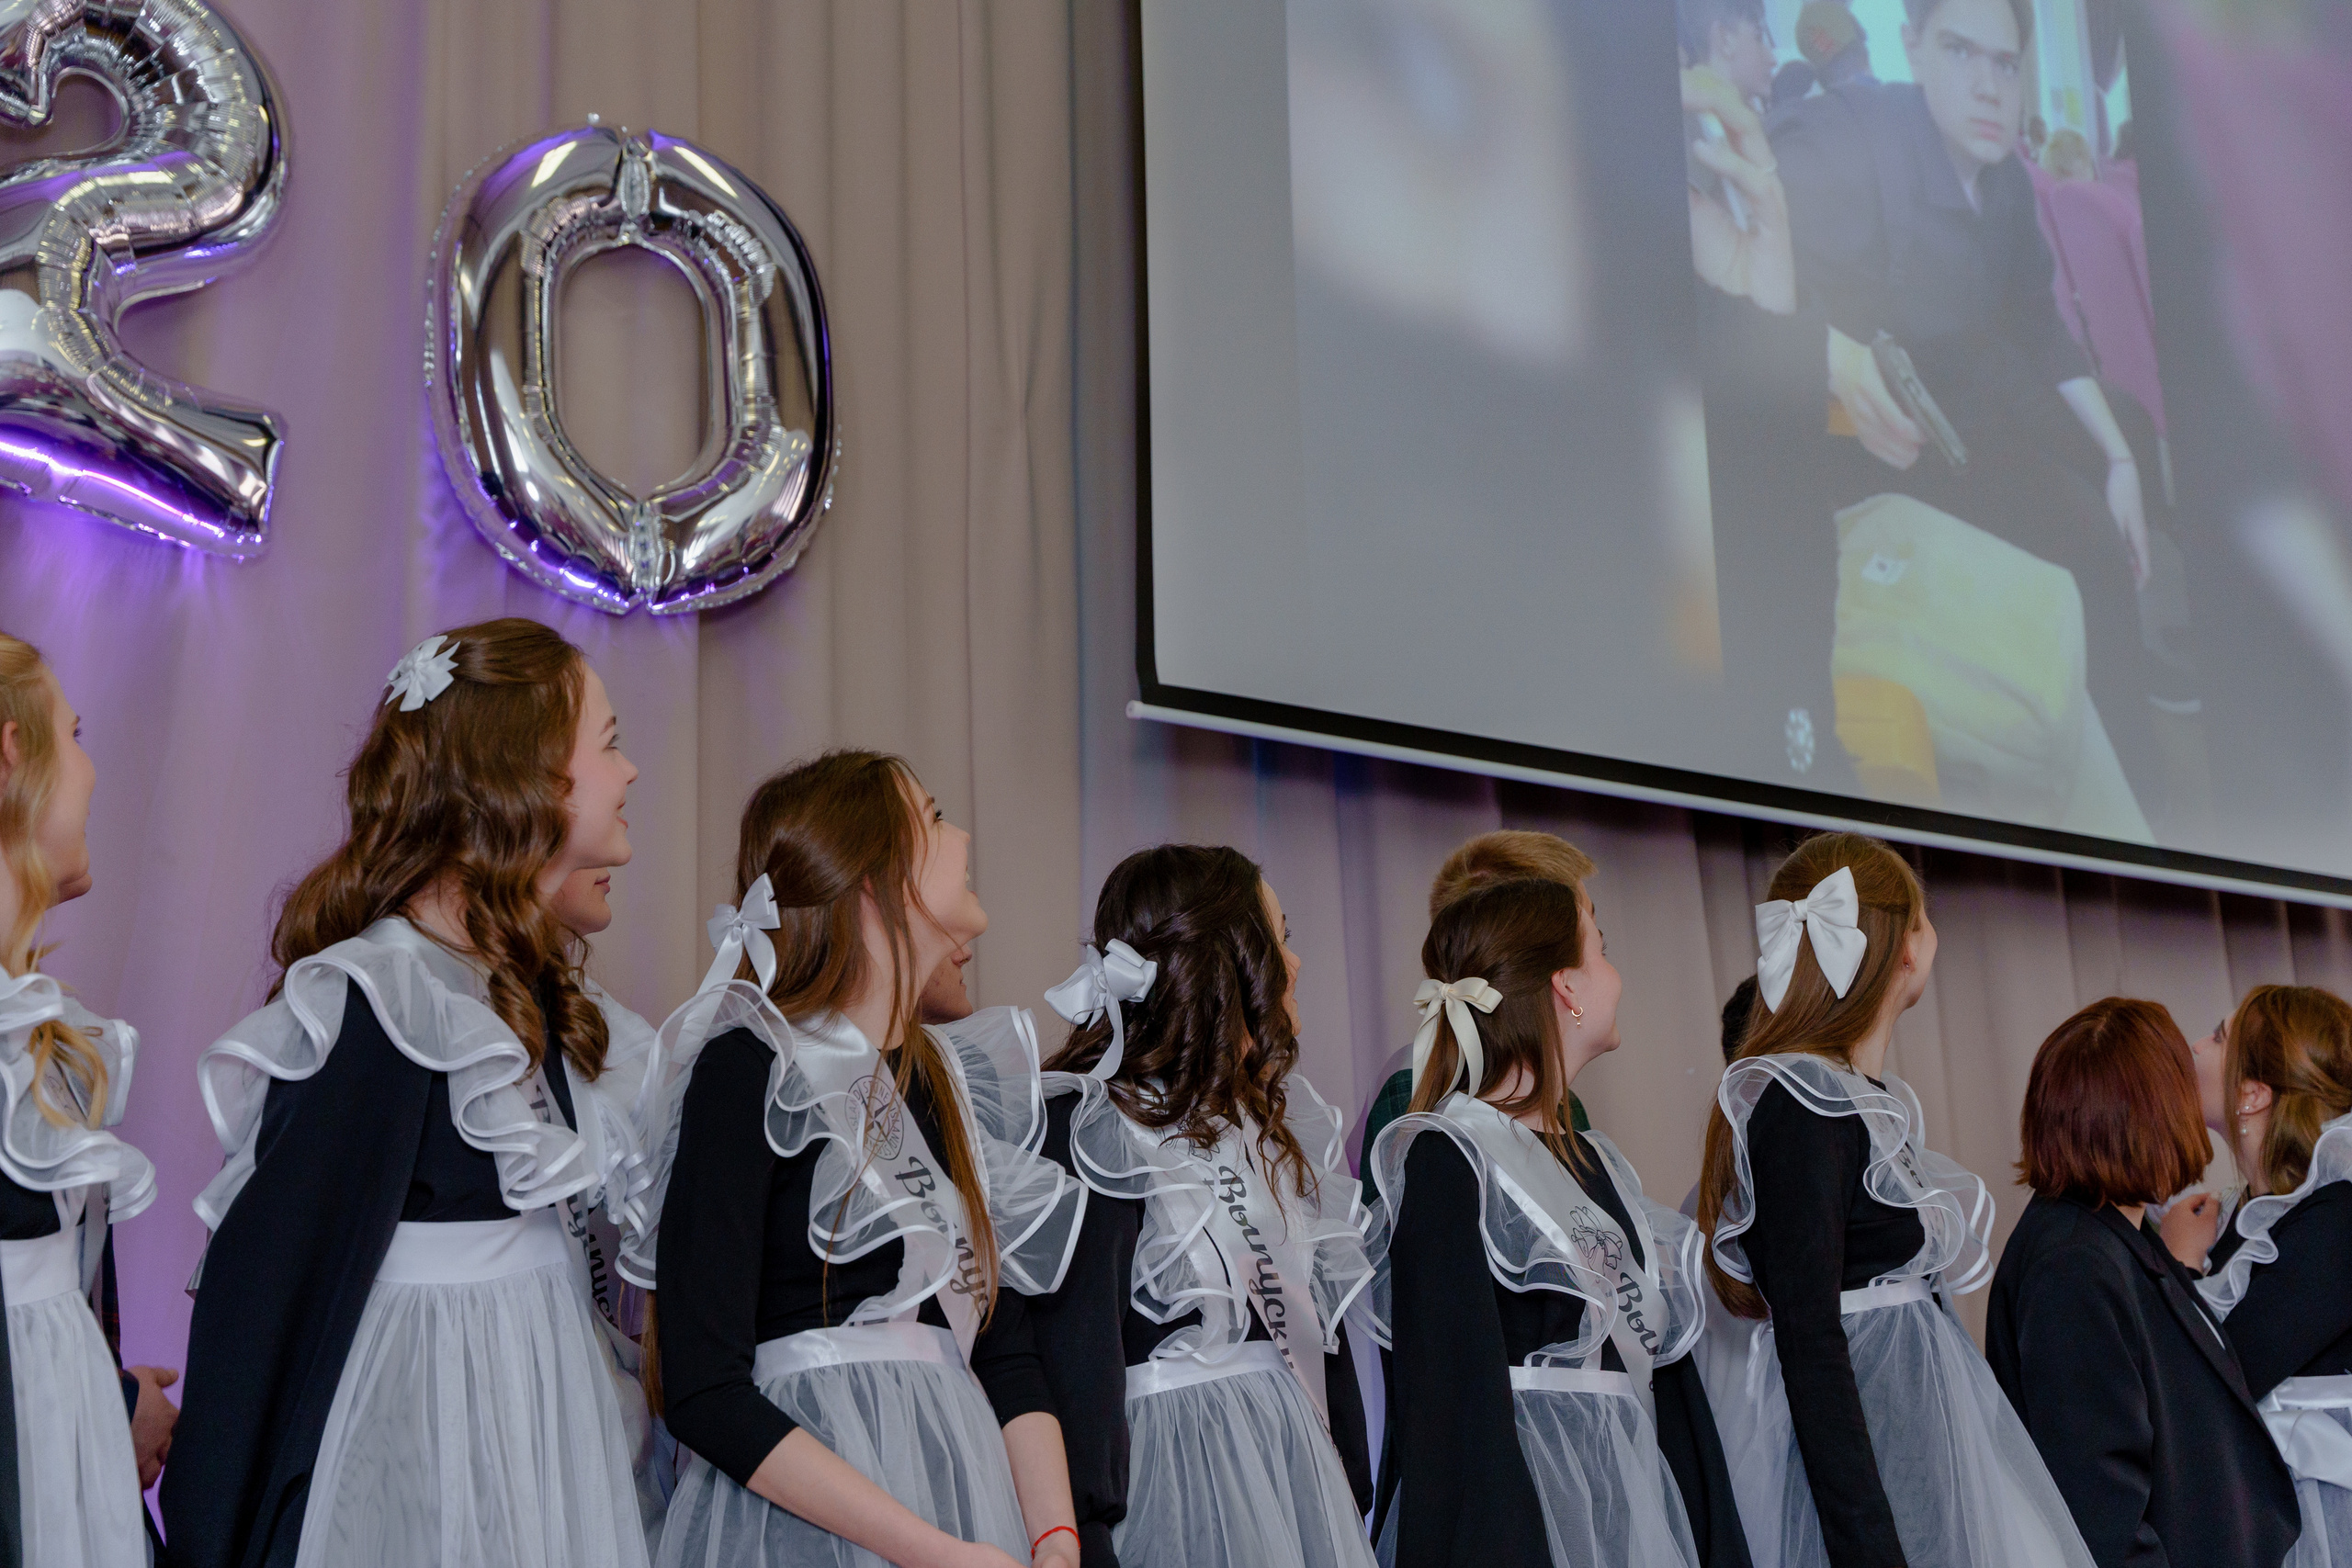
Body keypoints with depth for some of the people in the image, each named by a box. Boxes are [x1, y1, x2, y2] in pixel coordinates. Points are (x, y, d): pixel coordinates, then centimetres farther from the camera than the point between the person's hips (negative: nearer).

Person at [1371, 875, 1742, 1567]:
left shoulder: (1596, 1161, 14)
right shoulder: (1443, 1159, -12)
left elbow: (1659, 1347, 14)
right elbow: (1451, 1399, -18)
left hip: (1633, 1498, 8)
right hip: (1518, 1497, -8)